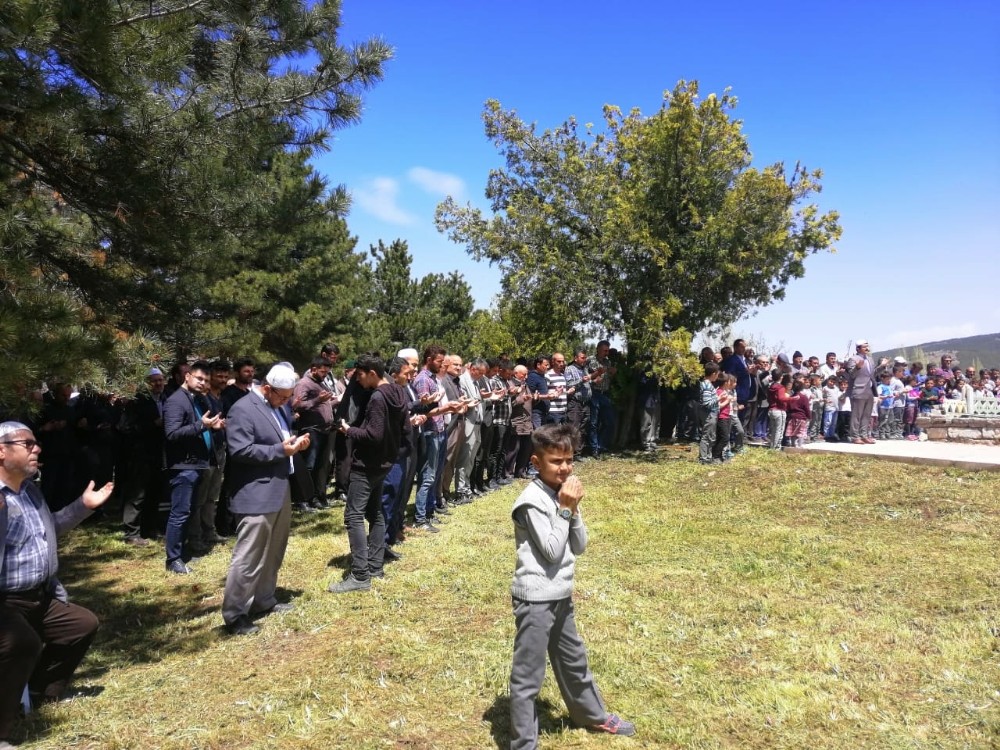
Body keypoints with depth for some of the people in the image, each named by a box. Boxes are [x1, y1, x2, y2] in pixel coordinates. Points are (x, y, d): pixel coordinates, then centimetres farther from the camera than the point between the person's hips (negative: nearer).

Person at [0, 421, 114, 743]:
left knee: (85, 624, 17)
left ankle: (41, 690, 32)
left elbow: (49, 529, 25)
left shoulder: (30, 489, 9)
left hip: (40, 598, 10)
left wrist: (83, 505, 17)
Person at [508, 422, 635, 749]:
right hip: (535, 598, -9)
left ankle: (595, 716, 46)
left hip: (560, 595, 9)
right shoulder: (533, 500, -19)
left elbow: (578, 546, 4)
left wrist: (573, 510, -10)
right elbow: (551, 550, -21)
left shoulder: (564, 492, 5)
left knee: (573, 659, 27)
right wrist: (564, 509, -19)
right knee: (528, 675, 2)